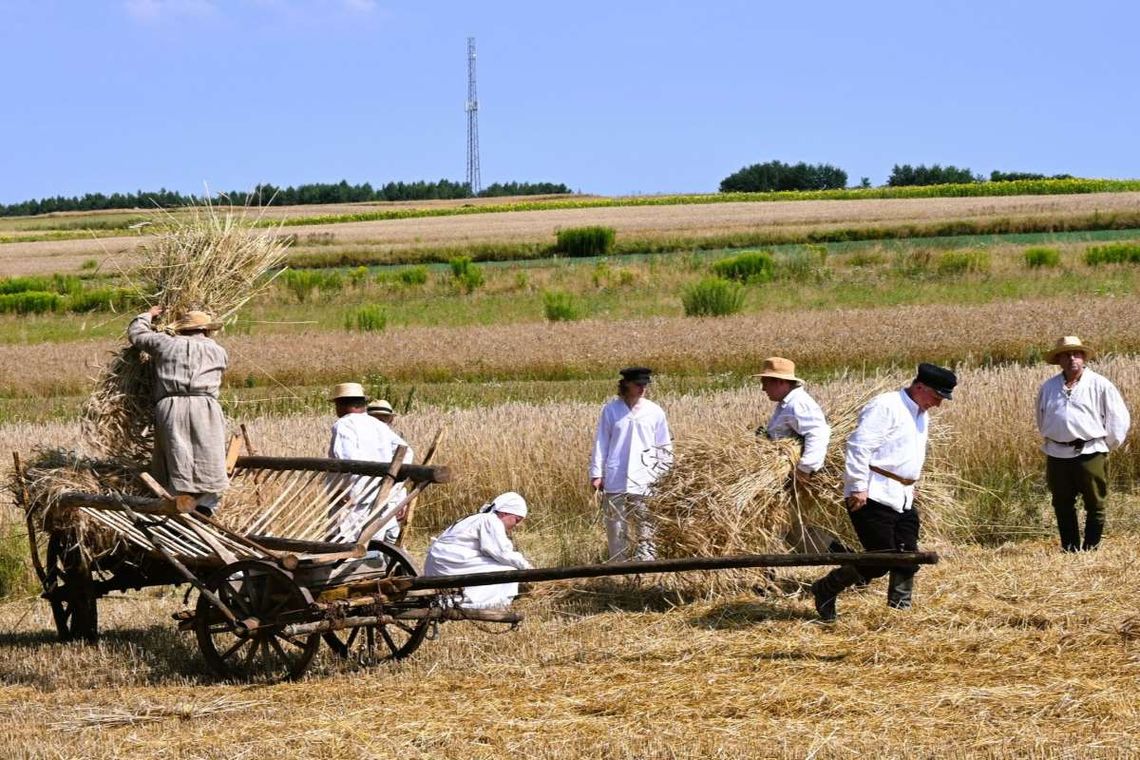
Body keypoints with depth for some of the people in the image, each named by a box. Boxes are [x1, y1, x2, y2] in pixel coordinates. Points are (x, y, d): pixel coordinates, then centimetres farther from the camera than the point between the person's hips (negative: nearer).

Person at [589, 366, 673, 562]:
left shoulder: (655, 412, 4)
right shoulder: (611, 410, 3)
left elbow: (665, 448, 11)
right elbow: (601, 443, 7)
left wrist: (662, 476, 5)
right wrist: (596, 474, 3)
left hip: (645, 481, 0)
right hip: (615, 480, 0)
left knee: (645, 530, -6)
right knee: (617, 530, 4)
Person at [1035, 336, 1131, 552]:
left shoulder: (1100, 385, -1)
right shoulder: (1048, 387, 9)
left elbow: (1119, 418, 4)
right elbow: (1041, 418, 24)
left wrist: (1108, 445, 6)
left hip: (1089, 453, -3)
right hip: (1057, 454, 3)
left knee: (1095, 505, -1)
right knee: (1062, 506, 7)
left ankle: (1091, 550, 6)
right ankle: (1069, 549, 15)